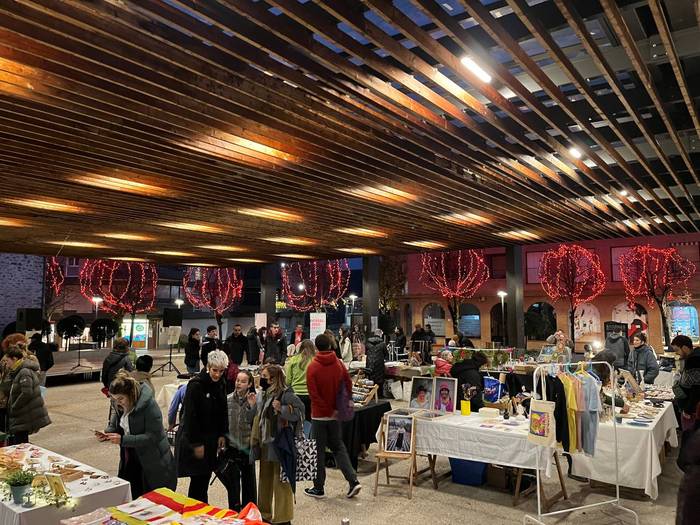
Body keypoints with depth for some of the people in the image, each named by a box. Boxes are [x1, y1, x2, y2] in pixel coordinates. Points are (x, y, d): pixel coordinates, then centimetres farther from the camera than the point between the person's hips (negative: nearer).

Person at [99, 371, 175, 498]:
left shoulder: (149, 405, -23)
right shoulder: (120, 405, -1)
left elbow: (152, 437, -24)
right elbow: (115, 425, 14)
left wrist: (123, 440, -28)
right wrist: (106, 433, -8)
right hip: (130, 461, 6)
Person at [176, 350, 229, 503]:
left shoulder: (220, 384, 3)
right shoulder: (196, 384, -19)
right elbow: (190, 416, -19)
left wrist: (222, 434, 4)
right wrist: (197, 443, -17)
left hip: (211, 438, 7)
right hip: (193, 438, -6)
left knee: (206, 475, 13)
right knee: (198, 477, -3)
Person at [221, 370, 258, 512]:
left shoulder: (254, 400, -7)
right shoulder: (227, 400, -5)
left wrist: (252, 407, -22)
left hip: (247, 447, 0)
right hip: (232, 447, 0)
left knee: (248, 480, 12)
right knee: (233, 482, 7)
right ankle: (234, 511, 24)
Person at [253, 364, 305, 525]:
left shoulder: (286, 394, -16)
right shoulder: (263, 395, 10)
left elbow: (299, 411, -20)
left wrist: (282, 409, -32)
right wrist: (256, 442, 18)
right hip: (266, 444, 8)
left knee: (281, 481, 2)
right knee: (265, 480, 19)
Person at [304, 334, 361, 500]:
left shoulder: (313, 367, -14)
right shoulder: (339, 364, -1)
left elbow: (313, 393, -18)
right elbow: (348, 385, 2)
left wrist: (327, 410, -12)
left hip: (319, 415, -4)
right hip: (335, 415, 4)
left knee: (318, 451, 8)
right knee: (338, 447, 17)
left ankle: (318, 488, 17)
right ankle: (353, 481, 8)